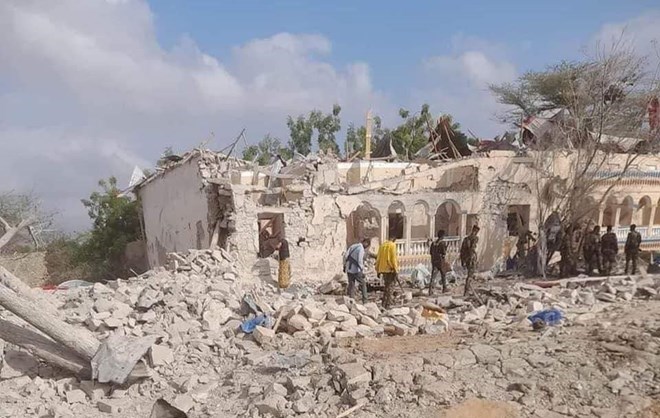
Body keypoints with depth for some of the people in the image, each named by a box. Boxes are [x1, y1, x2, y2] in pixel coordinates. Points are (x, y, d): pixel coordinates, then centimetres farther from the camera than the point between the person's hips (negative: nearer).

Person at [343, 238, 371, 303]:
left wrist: (344, 266, 15)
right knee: (363, 284, 9)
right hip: (356, 270, -6)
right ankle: (364, 300, 9)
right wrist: (362, 272, -13)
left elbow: (345, 256, 7)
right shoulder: (361, 249, -13)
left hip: (349, 269, 6)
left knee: (351, 285, 11)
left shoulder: (352, 246, 8)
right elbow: (360, 261, -19)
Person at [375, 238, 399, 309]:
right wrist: (395, 269, -11)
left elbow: (378, 258, 12)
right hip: (390, 269, -6)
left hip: (383, 269, 6)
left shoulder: (382, 245, 10)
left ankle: (384, 305, 18)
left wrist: (378, 270, 17)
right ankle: (388, 305, -3)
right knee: (390, 287, 0)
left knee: (386, 286, 17)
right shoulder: (392, 245, -9)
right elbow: (393, 258, -15)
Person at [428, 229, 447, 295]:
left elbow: (431, 252, 9)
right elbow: (444, 253, -16)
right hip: (440, 261, -4)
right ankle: (444, 288, 28)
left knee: (433, 275, 1)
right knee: (443, 275, 16)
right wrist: (445, 249, 3)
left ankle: (430, 289, -14)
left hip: (434, 261, 4)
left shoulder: (433, 242, 4)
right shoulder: (442, 243, -14)